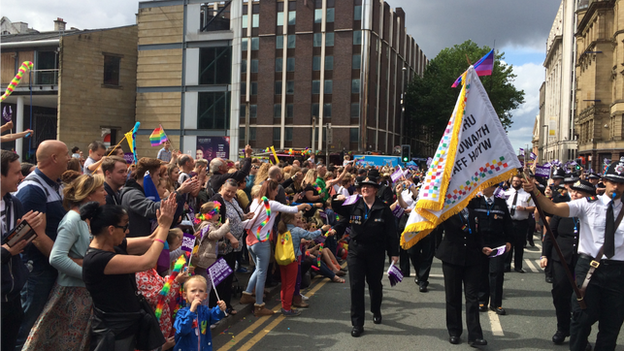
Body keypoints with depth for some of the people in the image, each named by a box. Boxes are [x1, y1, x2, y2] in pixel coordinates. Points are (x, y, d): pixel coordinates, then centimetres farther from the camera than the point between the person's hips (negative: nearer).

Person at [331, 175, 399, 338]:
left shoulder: (384, 208, -4)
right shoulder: (354, 205, 0)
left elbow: (391, 232, -3)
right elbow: (337, 209, 11)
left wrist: (394, 253, -5)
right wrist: (337, 201, -13)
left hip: (376, 253, -1)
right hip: (356, 251, 1)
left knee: (375, 285, 16)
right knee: (356, 286, -1)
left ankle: (376, 311, 43)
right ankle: (357, 324, 6)